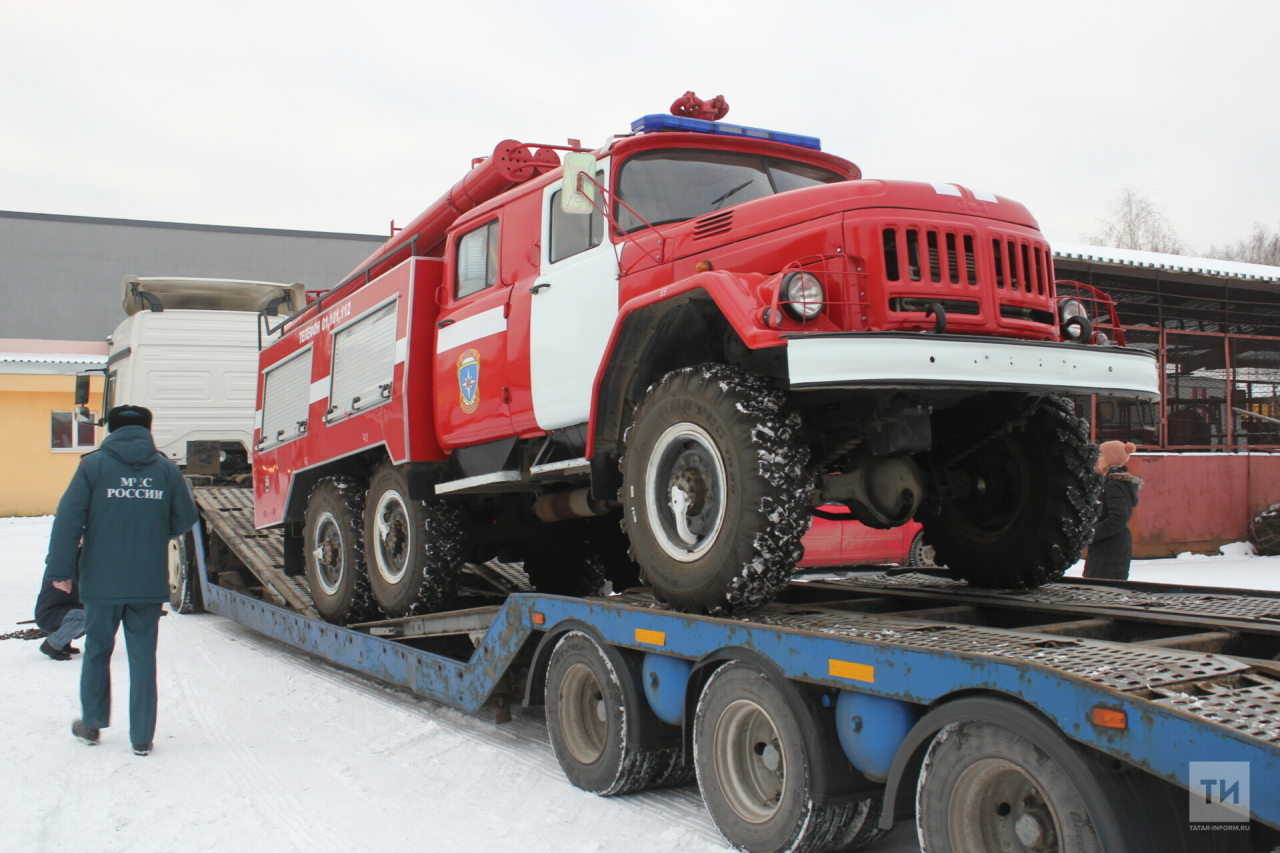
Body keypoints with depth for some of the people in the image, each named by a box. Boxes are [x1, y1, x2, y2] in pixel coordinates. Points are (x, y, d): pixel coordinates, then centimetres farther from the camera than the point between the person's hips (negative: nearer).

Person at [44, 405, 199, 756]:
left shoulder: (93, 465, -4)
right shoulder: (167, 469, 2)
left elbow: (69, 519, -8)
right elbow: (184, 520, 5)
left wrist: (60, 569, -3)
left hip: (102, 581, -1)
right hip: (149, 583, 1)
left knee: (97, 651, 17)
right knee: (143, 656, 7)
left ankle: (92, 724, 30)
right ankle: (142, 737, 9)